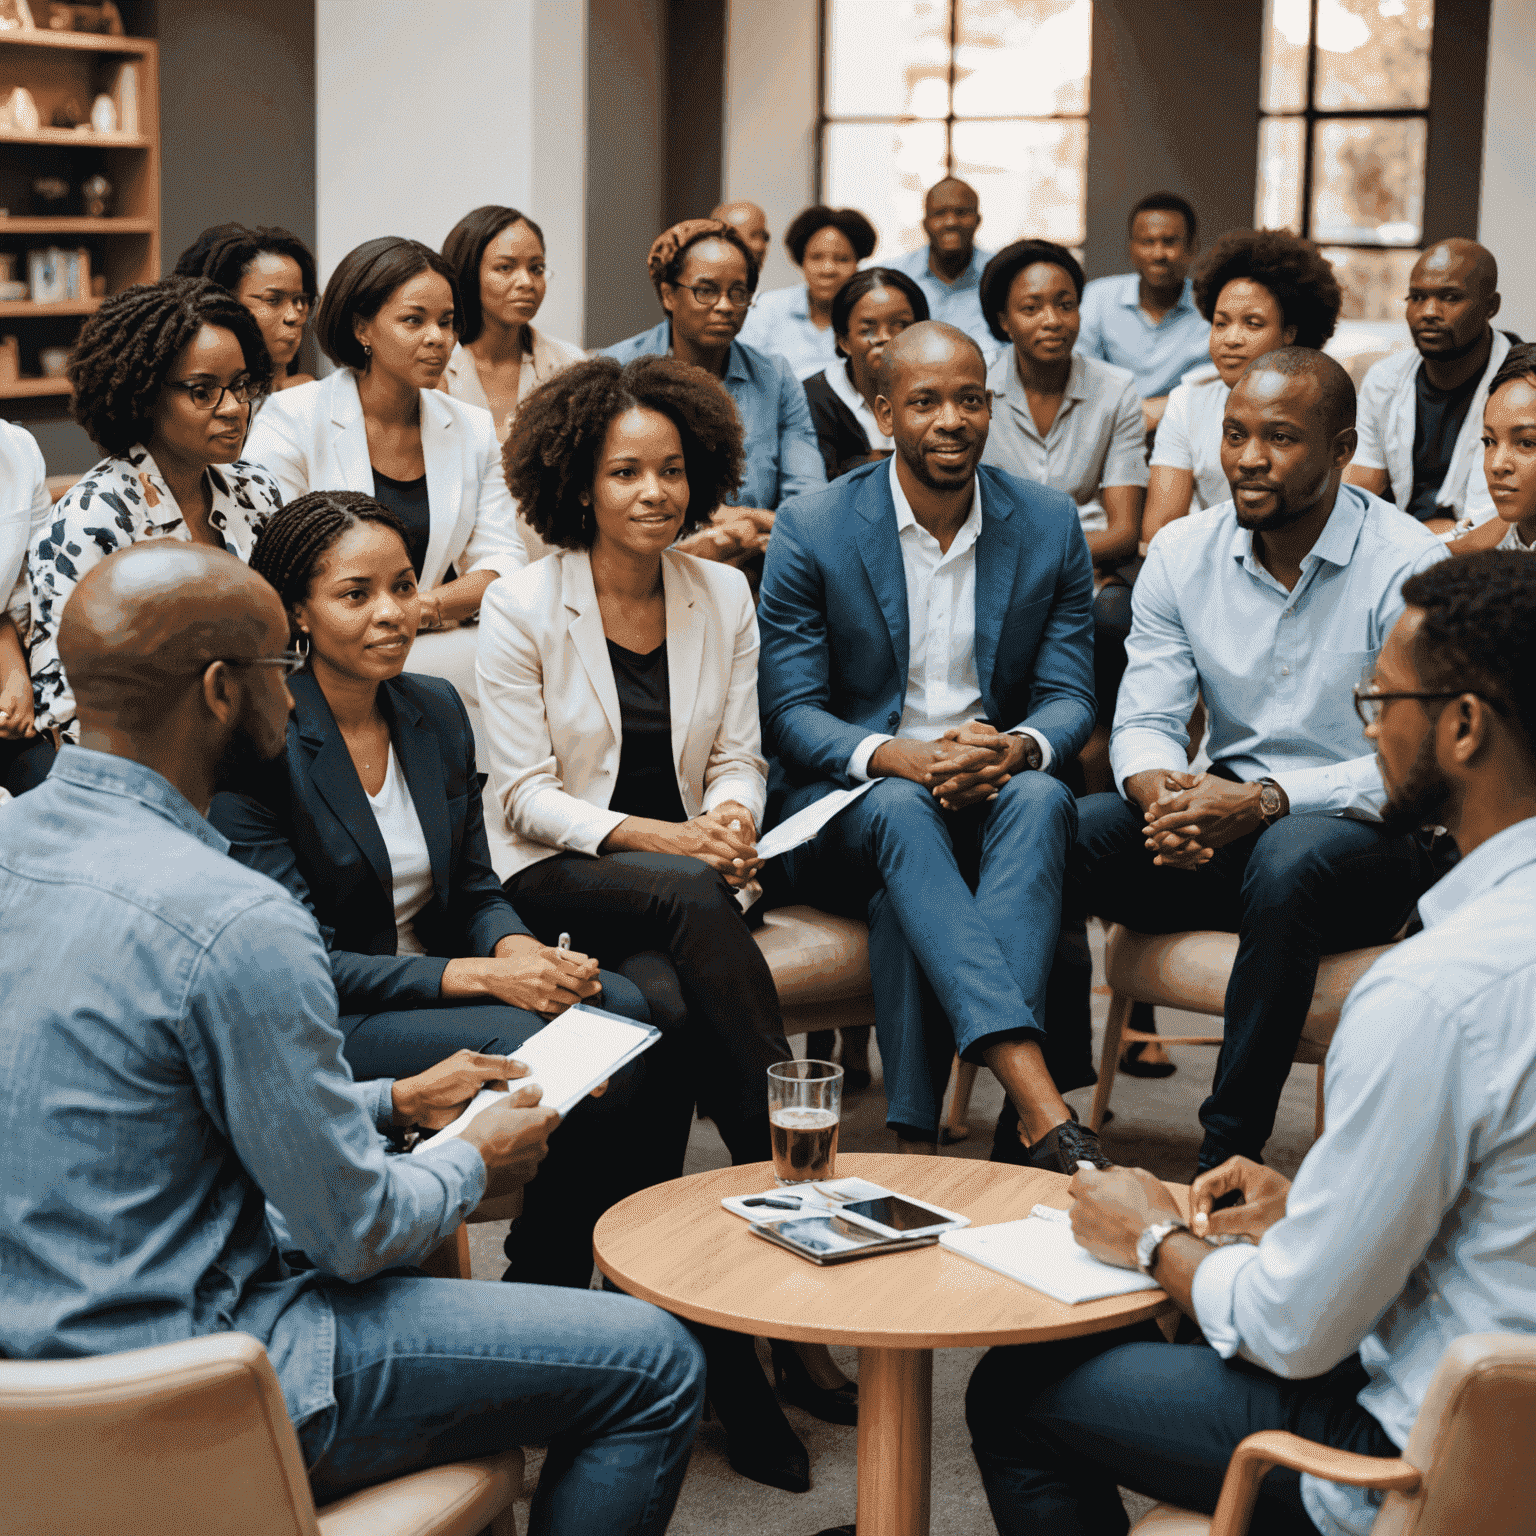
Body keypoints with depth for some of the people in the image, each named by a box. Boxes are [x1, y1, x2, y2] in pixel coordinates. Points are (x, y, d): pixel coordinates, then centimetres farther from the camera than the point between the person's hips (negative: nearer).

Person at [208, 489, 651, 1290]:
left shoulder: (435, 710, 8)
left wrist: (521, 950, -12)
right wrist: (481, 976, -23)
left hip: (437, 974, 6)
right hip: (325, 1028, -6)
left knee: (625, 1011, -22)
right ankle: (539, 1301, -9)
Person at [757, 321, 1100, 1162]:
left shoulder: (1050, 524, 5)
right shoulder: (810, 530, -2)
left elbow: (1069, 697, 4)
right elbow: (790, 712, -5)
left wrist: (1018, 748, -22)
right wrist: (898, 757, -26)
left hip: (994, 799, 2)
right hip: (852, 802, -2)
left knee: (1044, 797, -33)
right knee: (902, 812, -37)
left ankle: (918, 1144, -43)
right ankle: (1042, 1106, -52)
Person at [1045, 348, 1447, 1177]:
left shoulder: (1407, 566, -12)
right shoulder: (1182, 552, 3)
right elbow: (1146, 719, 2)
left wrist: (1265, 801, -30)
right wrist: (1162, 794, -23)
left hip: (1368, 834, -4)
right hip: (1223, 825, 4)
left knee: (1288, 860, -39)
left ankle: (1229, 1152, -29)